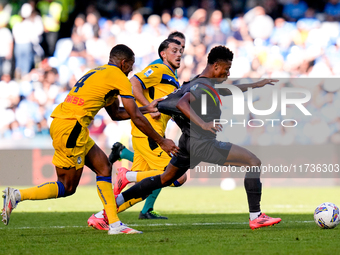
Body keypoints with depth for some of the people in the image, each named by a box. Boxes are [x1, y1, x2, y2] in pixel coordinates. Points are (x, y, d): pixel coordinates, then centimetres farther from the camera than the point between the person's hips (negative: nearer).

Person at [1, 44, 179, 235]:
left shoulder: (98, 73, 25)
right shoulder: (119, 78, -1)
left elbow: (115, 114, 35)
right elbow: (136, 117, 0)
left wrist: (146, 109, 37)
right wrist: (161, 141, 8)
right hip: (70, 127, -10)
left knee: (104, 167, 11)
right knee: (67, 188, -3)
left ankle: (114, 223, 7)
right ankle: (17, 196, -8)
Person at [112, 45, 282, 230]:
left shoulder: (210, 84, 15)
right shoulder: (202, 86, -16)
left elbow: (229, 90, 36)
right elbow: (182, 104, -34)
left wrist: (257, 85, 35)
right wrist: (203, 124, -46)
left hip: (190, 143, 11)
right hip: (202, 143, -11)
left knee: (165, 179, 20)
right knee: (254, 162, -11)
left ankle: (116, 202, 19)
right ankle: (256, 217, -13)